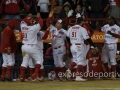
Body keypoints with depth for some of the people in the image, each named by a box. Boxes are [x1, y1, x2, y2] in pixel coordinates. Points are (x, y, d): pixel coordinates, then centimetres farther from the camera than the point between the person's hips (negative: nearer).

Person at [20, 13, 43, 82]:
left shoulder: (23, 26, -1)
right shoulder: (33, 28, -15)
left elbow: (23, 21, 21)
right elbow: (41, 24, -5)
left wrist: (28, 17, 21)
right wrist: (39, 17, 7)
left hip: (24, 47, 6)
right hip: (32, 47, -6)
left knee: (25, 61, 12)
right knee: (39, 59, 5)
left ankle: (22, 77, 7)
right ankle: (35, 74, -8)